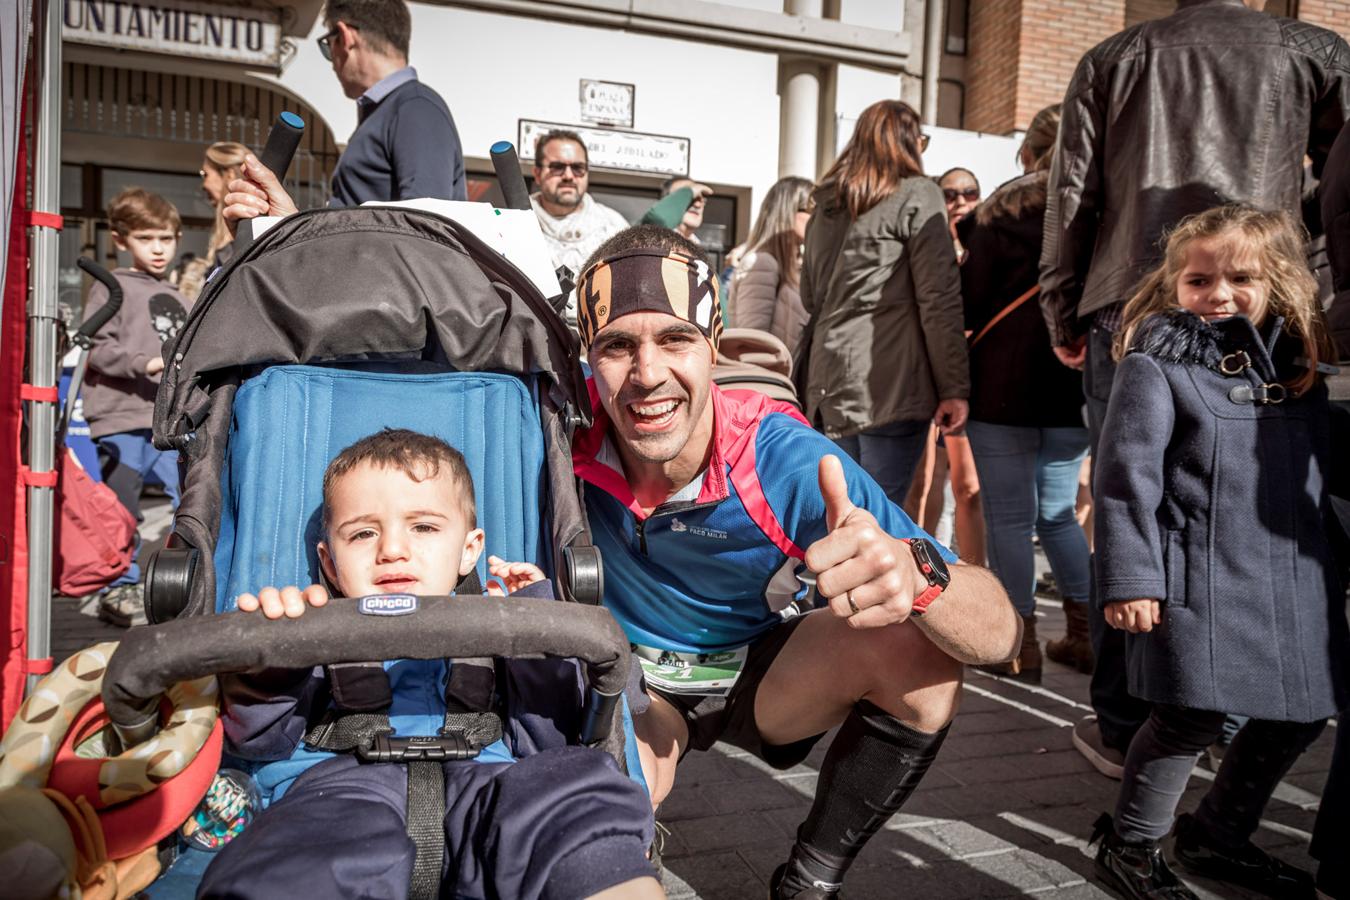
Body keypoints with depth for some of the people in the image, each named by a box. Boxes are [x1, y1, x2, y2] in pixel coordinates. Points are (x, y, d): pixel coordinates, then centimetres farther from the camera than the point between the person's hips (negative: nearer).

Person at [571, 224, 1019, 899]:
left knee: (915, 648, -28)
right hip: (628, 676, 1)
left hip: (762, 669, 0)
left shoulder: (786, 462, -30)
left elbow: (999, 632, -32)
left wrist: (913, 574, -55)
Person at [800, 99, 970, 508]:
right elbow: (939, 299, -7)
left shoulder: (826, 203, 18)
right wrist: (954, 387, -7)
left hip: (830, 382, 7)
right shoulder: (917, 195, -1)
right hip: (893, 382, -6)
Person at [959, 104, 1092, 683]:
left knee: (1009, 517, 2)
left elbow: (971, 296, -4)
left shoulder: (1004, 209, -3)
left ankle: (1020, 646, 4)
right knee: (1058, 513, 17)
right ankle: (1086, 634, 17)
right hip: (1077, 391, 5)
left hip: (1005, 387, -4)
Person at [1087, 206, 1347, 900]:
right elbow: (1126, 477, -13)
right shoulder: (1155, 365, -8)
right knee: (1193, 718, -5)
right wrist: (1129, 579, -17)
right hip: (1199, 582, -7)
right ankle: (1128, 844, 18)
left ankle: (1218, 836, 35)